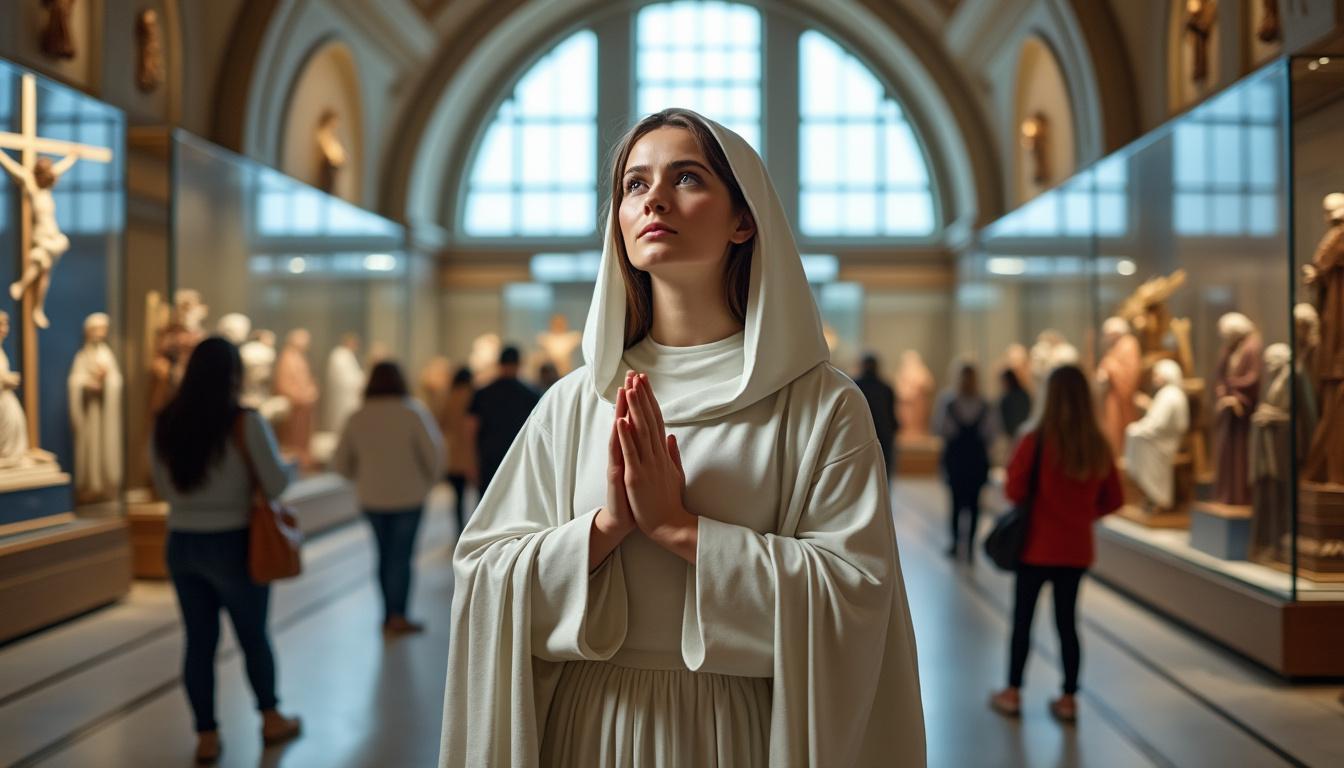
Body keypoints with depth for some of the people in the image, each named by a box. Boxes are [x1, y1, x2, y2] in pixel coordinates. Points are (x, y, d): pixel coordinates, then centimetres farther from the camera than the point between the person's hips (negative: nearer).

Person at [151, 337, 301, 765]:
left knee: (199, 640, 11)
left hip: (181, 543, 4)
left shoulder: (166, 424, 0)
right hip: (232, 543, -4)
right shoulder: (246, 423, -15)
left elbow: (164, 489, 9)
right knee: (254, 636, 14)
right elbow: (276, 485, -13)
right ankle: (271, 720, 30)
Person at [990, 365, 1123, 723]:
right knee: (1067, 622, 12)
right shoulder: (1099, 446, -3)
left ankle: (1012, 693, 17)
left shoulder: (1036, 441, -16)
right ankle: (1068, 699, 17)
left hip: (1037, 546, -3)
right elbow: (1114, 499, 3)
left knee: (1022, 620, 9)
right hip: (1077, 549, 3)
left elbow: (1014, 491, -14)